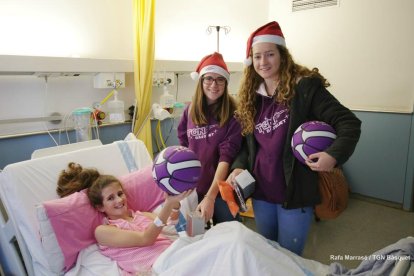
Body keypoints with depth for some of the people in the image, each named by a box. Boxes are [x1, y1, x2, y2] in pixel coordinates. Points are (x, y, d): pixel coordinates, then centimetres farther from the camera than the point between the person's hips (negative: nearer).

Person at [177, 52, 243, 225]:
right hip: (193, 188, 4)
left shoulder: (233, 113, -12)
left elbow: (227, 156, -18)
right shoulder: (190, 110, 1)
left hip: (221, 190, -3)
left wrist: (210, 196, -24)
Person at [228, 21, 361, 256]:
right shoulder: (251, 97, 7)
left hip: (295, 192, -5)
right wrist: (239, 166, -5)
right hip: (260, 192, 6)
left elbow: (349, 123, -13)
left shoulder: (305, 87, -10)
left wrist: (334, 155, -29)